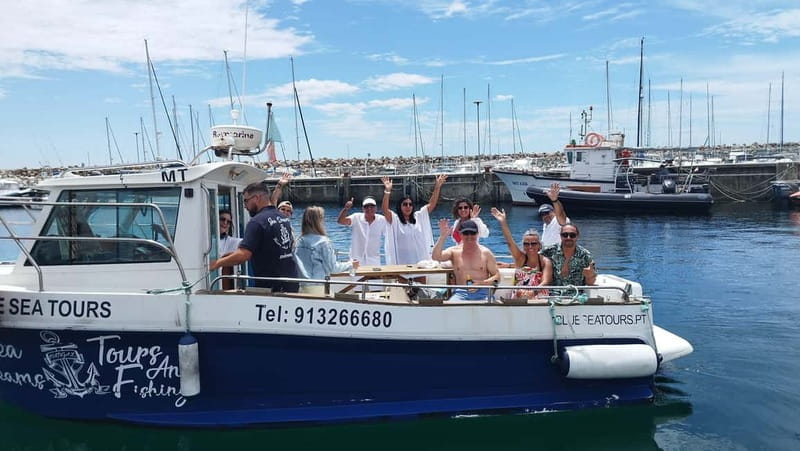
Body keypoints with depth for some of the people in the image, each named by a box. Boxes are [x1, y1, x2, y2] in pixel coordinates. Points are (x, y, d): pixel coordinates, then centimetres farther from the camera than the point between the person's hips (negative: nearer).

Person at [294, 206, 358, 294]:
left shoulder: (298, 241, 4)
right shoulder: (323, 241, -10)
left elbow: (296, 265, 11)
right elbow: (332, 267, -7)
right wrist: (350, 265, 8)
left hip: (302, 287, 5)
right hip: (319, 287, -5)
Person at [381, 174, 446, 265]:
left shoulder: (419, 217, 11)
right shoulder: (394, 219, -2)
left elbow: (432, 204, 7)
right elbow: (385, 209, -18)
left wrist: (437, 187, -4)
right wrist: (387, 191, -31)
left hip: (420, 261, 4)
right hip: (401, 263, -4)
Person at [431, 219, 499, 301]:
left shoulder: (485, 253, 9)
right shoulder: (454, 251, 10)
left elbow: (497, 276, 10)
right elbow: (436, 257, -9)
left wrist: (482, 283, -9)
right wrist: (442, 237, -19)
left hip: (482, 293, 0)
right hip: (460, 293, 0)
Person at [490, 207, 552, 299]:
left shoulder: (545, 262, 1)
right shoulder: (520, 258, 4)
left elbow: (545, 282, -12)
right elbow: (510, 242, -10)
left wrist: (533, 292, -33)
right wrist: (503, 222, -24)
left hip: (538, 298, -1)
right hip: (518, 299, 1)